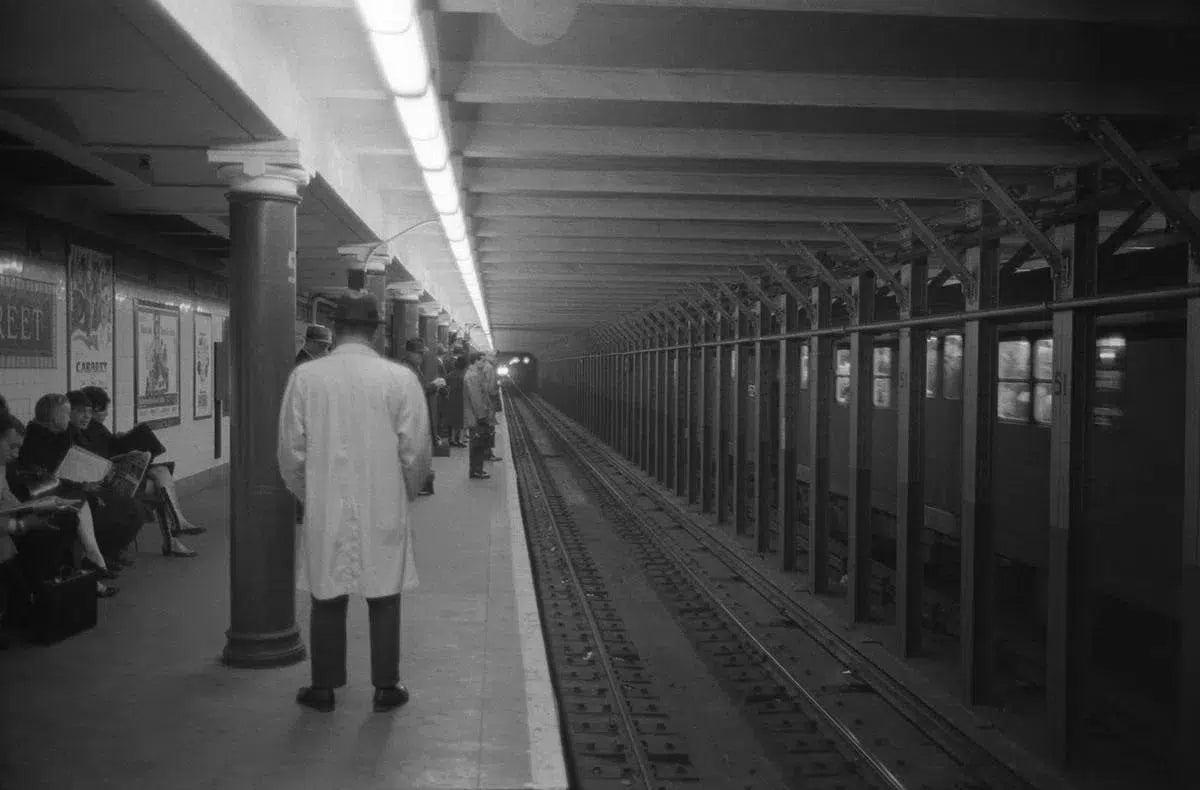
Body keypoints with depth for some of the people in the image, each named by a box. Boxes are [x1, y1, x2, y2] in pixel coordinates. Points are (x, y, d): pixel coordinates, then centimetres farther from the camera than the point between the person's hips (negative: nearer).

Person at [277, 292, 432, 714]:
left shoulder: (304, 377, -6)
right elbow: (416, 450, -6)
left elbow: (290, 450, -2)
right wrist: (406, 492, 12)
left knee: (327, 599, 13)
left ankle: (323, 687, 23)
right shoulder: (401, 378, -9)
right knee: (384, 598, 11)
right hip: (384, 509, -1)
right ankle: (386, 686, 20)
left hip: (325, 509, 1)